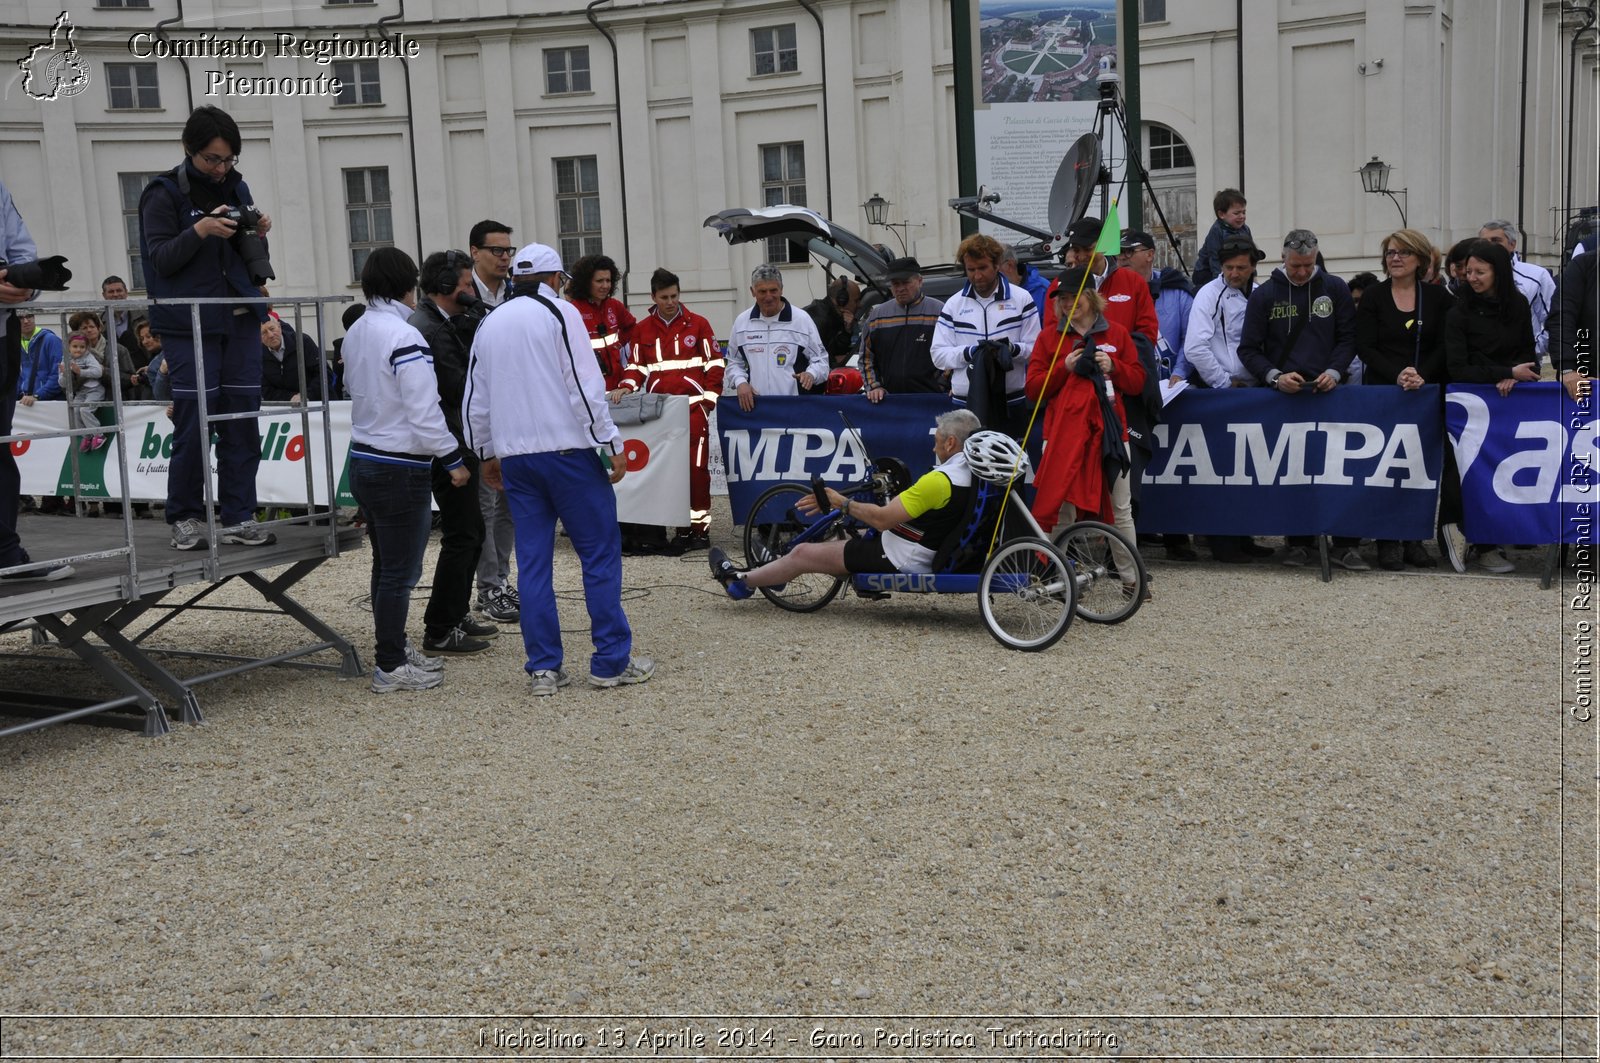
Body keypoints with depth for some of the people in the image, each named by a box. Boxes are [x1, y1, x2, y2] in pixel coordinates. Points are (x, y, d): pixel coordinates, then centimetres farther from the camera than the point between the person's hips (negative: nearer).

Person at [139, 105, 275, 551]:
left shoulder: (237, 188, 11)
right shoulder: (164, 194, -4)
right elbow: (161, 259, -11)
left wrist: (257, 234, -5)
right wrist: (200, 230, -24)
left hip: (239, 318, 5)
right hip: (190, 325, -5)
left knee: (242, 423, 3)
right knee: (193, 422, -3)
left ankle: (239, 518, 8)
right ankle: (186, 517, 9)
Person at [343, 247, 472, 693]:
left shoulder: (355, 333, 10)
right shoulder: (405, 337, -19)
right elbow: (424, 411, -21)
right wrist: (454, 460, -12)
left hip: (364, 458, 9)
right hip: (400, 468, -9)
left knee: (386, 566, 19)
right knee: (400, 572, -1)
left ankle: (393, 647, 30)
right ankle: (390, 667, 5)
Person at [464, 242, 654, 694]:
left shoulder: (488, 324, 16)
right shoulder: (559, 312, -3)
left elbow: (474, 401, 20)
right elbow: (586, 385, -12)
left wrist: (486, 453, 30)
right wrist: (611, 444, -8)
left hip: (514, 457, 6)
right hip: (568, 450, -6)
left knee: (533, 563, 7)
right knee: (600, 553, 1)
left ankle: (543, 667, 8)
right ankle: (612, 660, 3)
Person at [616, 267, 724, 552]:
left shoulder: (698, 324, 5)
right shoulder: (642, 329, 11)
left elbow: (715, 363, 5)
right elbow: (637, 367, 16)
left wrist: (708, 400, -1)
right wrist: (627, 386, -3)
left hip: (693, 408, -3)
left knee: (696, 467, -5)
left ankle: (700, 527, 1)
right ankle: (681, 527, 8)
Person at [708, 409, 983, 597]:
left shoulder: (939, 481, -27)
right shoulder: (973, 473, 1)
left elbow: (882, 518, -25)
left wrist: (841, 502, -10)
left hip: (896, 561, -9)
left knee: (803, 553, 5)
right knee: (834, 543, 27)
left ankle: (740, 581, 23)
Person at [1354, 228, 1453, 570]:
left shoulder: (1437, 297, 7)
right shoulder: (1373, 296, 3)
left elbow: (1443, 347, 2)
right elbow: (1364, 347, -3)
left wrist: (1422, 376, -15)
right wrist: (1398, 375, -16)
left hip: (1427, 392, 1)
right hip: (1382, 390, -1)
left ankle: (1414, 538, 8)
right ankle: (1388, 540, 0)